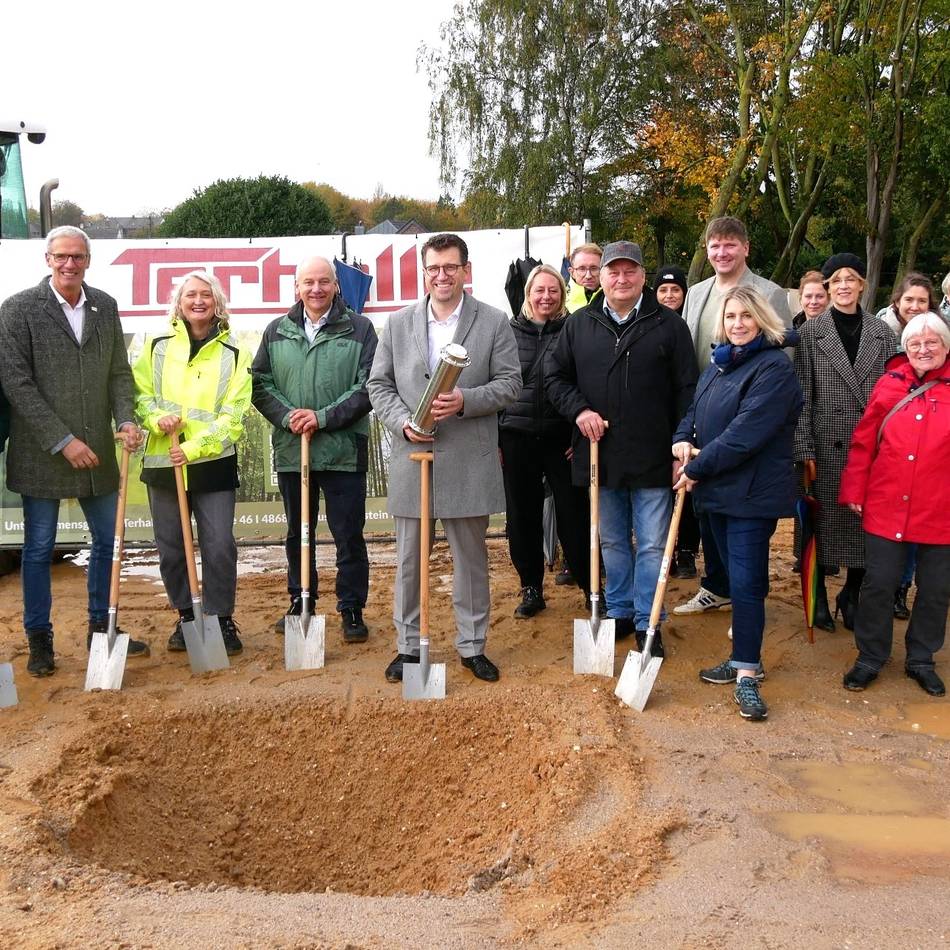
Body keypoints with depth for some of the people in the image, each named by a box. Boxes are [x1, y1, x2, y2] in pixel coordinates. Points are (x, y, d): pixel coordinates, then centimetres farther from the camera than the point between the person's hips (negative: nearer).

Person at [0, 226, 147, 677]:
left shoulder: (105, 307, 6)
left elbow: (119, 372, 9)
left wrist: (125, 420, -9)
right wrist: (63, 441, -17)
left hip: (97, 452, 5)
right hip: (41, 453, -5)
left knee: (107, 541, 13)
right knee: (39, 548, 7)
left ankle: (101, 629, 29)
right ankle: (39, 640, 20)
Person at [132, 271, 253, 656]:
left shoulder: (233, 353, 0)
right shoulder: (158, 346, 6)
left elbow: (234, 414, -6)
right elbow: (139, 393, 7)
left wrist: (195, 447, -17)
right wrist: (157, 418, -14)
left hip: (213, 463, -2)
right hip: (163, 462, 2)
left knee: (219, 548, -4)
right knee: (170, 548, 8)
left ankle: (221, 619, 13)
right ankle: (185, 617, 25)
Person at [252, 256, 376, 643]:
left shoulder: (359, 329, -1)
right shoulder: (277, 331, 8)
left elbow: (367, 387, -7)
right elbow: (259, 383, 6)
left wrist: (323, 417, -15)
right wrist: (287, 416, -11)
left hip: (344, 450, -3)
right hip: (291, 450, 3)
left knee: (349, 535, 2)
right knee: (298, 533, 16)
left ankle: (352, 609, 15)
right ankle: (299, 602, 30)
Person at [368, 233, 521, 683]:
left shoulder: (494, 322, 2)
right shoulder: (398, 323, 7)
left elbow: (509, 383, -1)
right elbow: (378, 384, 8)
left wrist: (465, 401, -17)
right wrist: (403, 422, -10)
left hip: (469, 461, -1)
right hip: (412, 456, 2)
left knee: (471, 558, 9)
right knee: (409, 558, 9)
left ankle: (472, 646, 21)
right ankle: (407, 646, 21)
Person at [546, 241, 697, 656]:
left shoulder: (668, 324, -1)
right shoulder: (579, 324, 6)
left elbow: (686, 388, -1)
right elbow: (556, 377, 10)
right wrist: (579, 410, -8)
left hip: (653, 456, -3)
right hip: (599, 453, 3)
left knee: (652, 545, 3)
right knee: (612, 542, 15)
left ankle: (648, 622, 14)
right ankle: (619, 611, 29)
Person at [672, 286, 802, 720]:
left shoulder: (774, 368, -15)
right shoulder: (718, 364, 12)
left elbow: (745, 433, -22)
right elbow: (696, 411, 19)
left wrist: (698, 467, -16)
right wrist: (682, 439, -3)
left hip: (753, 492, -8)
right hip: (717, 489, 8)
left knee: (745, 580, -6)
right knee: (736, 577, 16)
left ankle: (747, 675, 4)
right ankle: (744, 658, 28)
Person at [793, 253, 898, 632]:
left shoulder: (882, 333, 7)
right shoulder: (811, 332, 0)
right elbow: (802, 394, -3)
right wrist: (804, 448, -9)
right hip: (826, 447, -2)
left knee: (865, 522, 7)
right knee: (824, 521, 5)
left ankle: (852, 595, 25)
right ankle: (819, 595, 21)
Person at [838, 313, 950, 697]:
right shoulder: (889, 385, 1)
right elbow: (863, 442, 4)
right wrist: (853, 491, 2)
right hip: (886, 508, 0)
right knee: (878, 585, 6)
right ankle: (870, 658, 24)